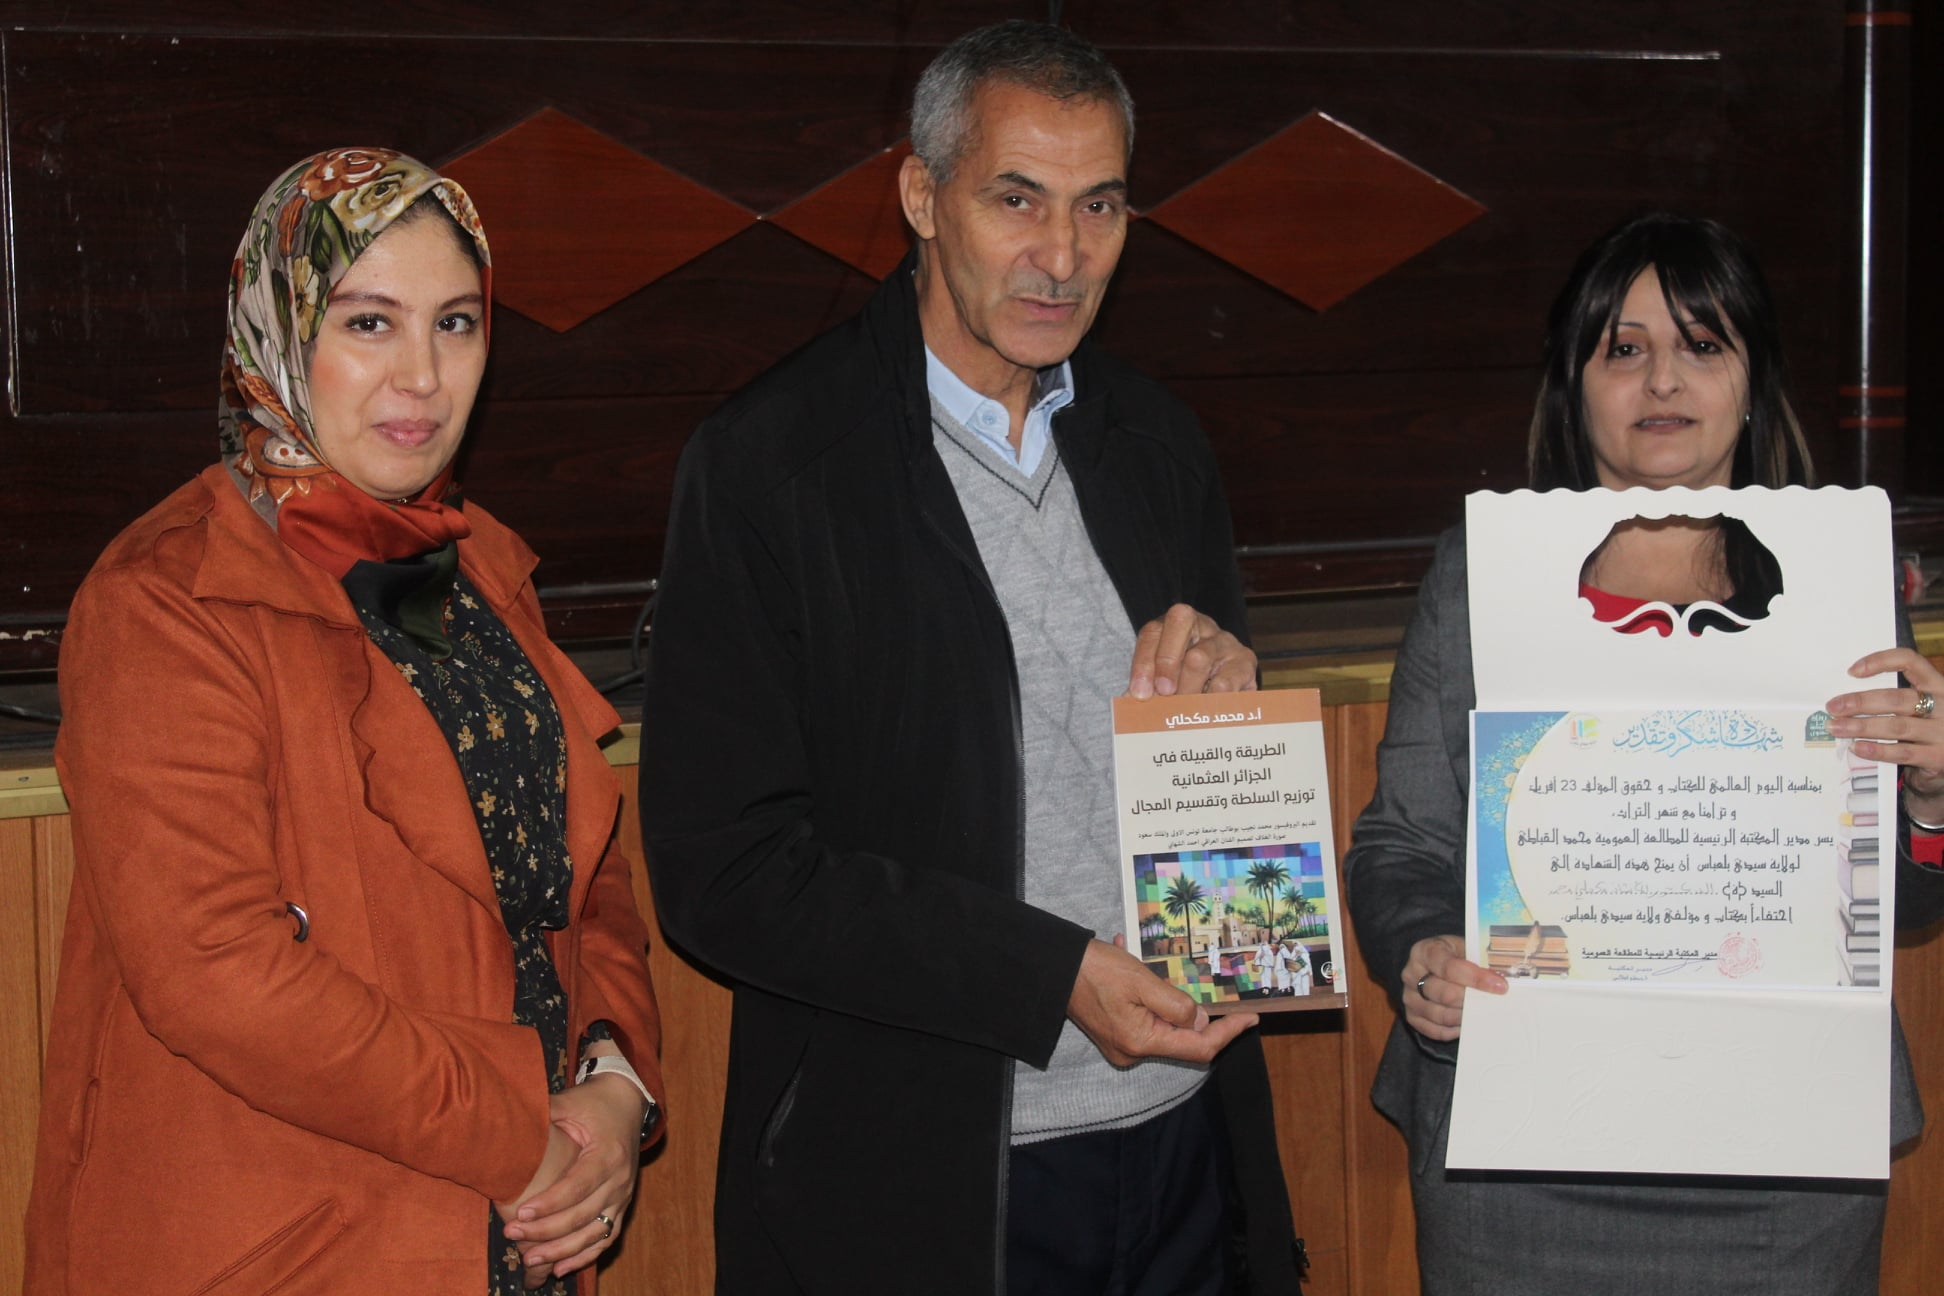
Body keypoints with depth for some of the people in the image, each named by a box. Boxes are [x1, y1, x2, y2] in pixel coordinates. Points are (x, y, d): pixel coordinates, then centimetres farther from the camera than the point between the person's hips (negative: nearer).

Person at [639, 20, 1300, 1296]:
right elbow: (724, 872, -15)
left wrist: (1228, 695, -6)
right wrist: (1049, 976, -20)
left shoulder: (1157, 444, 8)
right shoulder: (768, 466, -11)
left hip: (1190, 1148, 5)